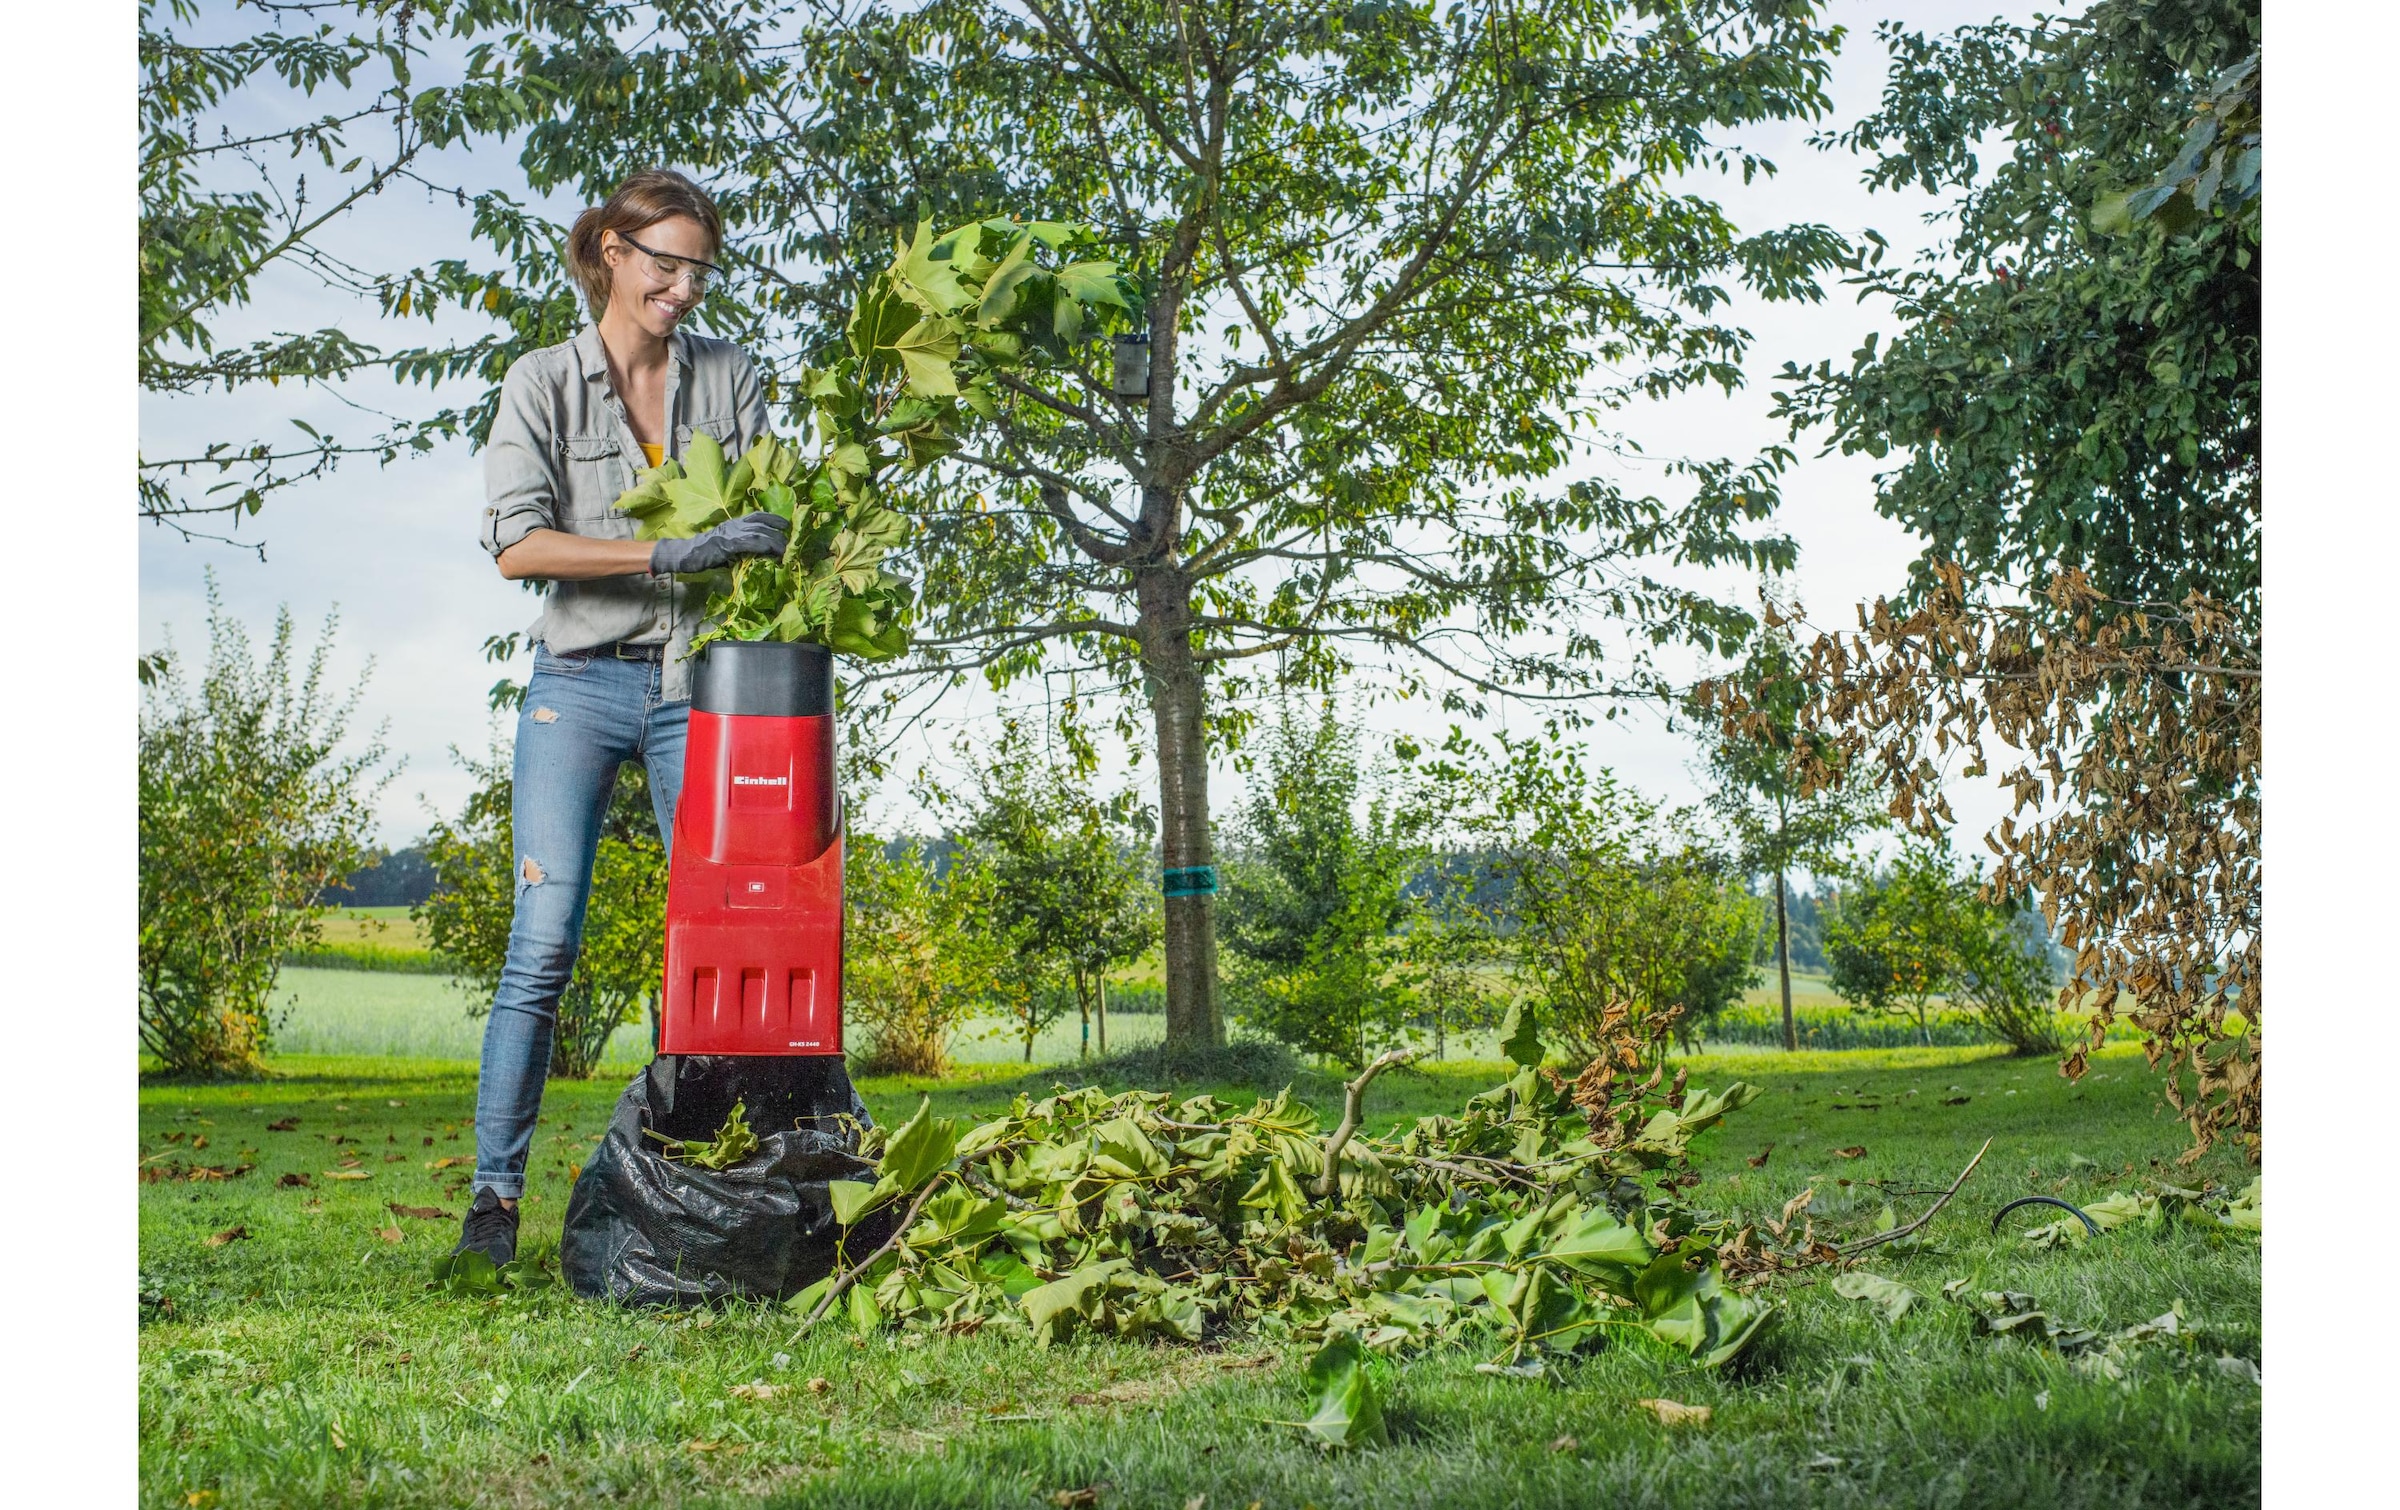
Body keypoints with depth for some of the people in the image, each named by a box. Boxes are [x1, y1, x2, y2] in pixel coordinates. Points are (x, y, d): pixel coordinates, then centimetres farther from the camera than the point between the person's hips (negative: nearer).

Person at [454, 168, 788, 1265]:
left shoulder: (730, 377, 10)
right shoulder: (543, 382, 2)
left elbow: (768, 509, 11)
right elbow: (515, 542, -9)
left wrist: (776, 535, -13)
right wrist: (666, 554, -19)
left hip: (700, 682, 2)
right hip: (581, 683, -2)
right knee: (545, 941, -7)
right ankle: (496, 1193, 1)